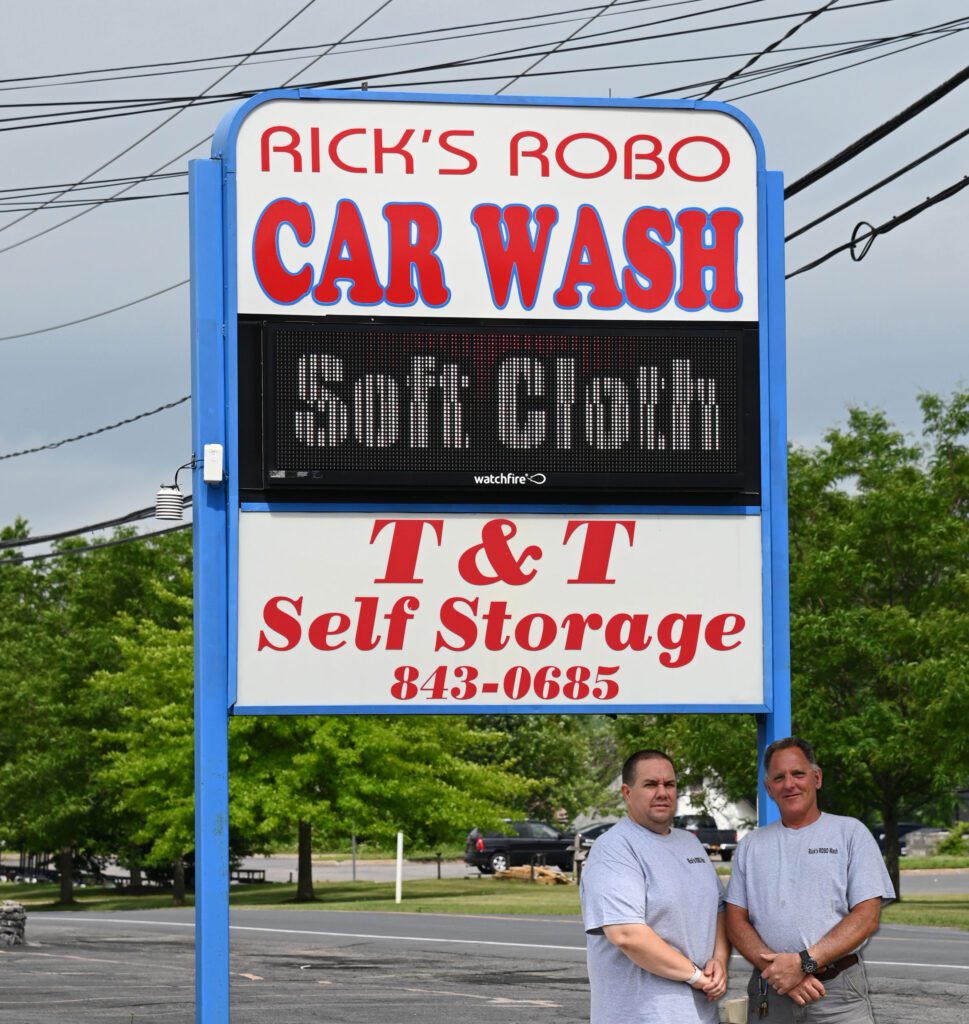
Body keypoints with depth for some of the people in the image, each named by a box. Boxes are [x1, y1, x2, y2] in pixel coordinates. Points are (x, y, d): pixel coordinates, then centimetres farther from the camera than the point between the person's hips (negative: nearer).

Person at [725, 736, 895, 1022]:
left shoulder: (851, 833, 4)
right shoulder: (751, 846, 14)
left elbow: (866, 917, -4)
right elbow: (736, 920, 7)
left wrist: (804, 963, -14)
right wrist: (777, 967, -11)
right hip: (769, 995, 2)